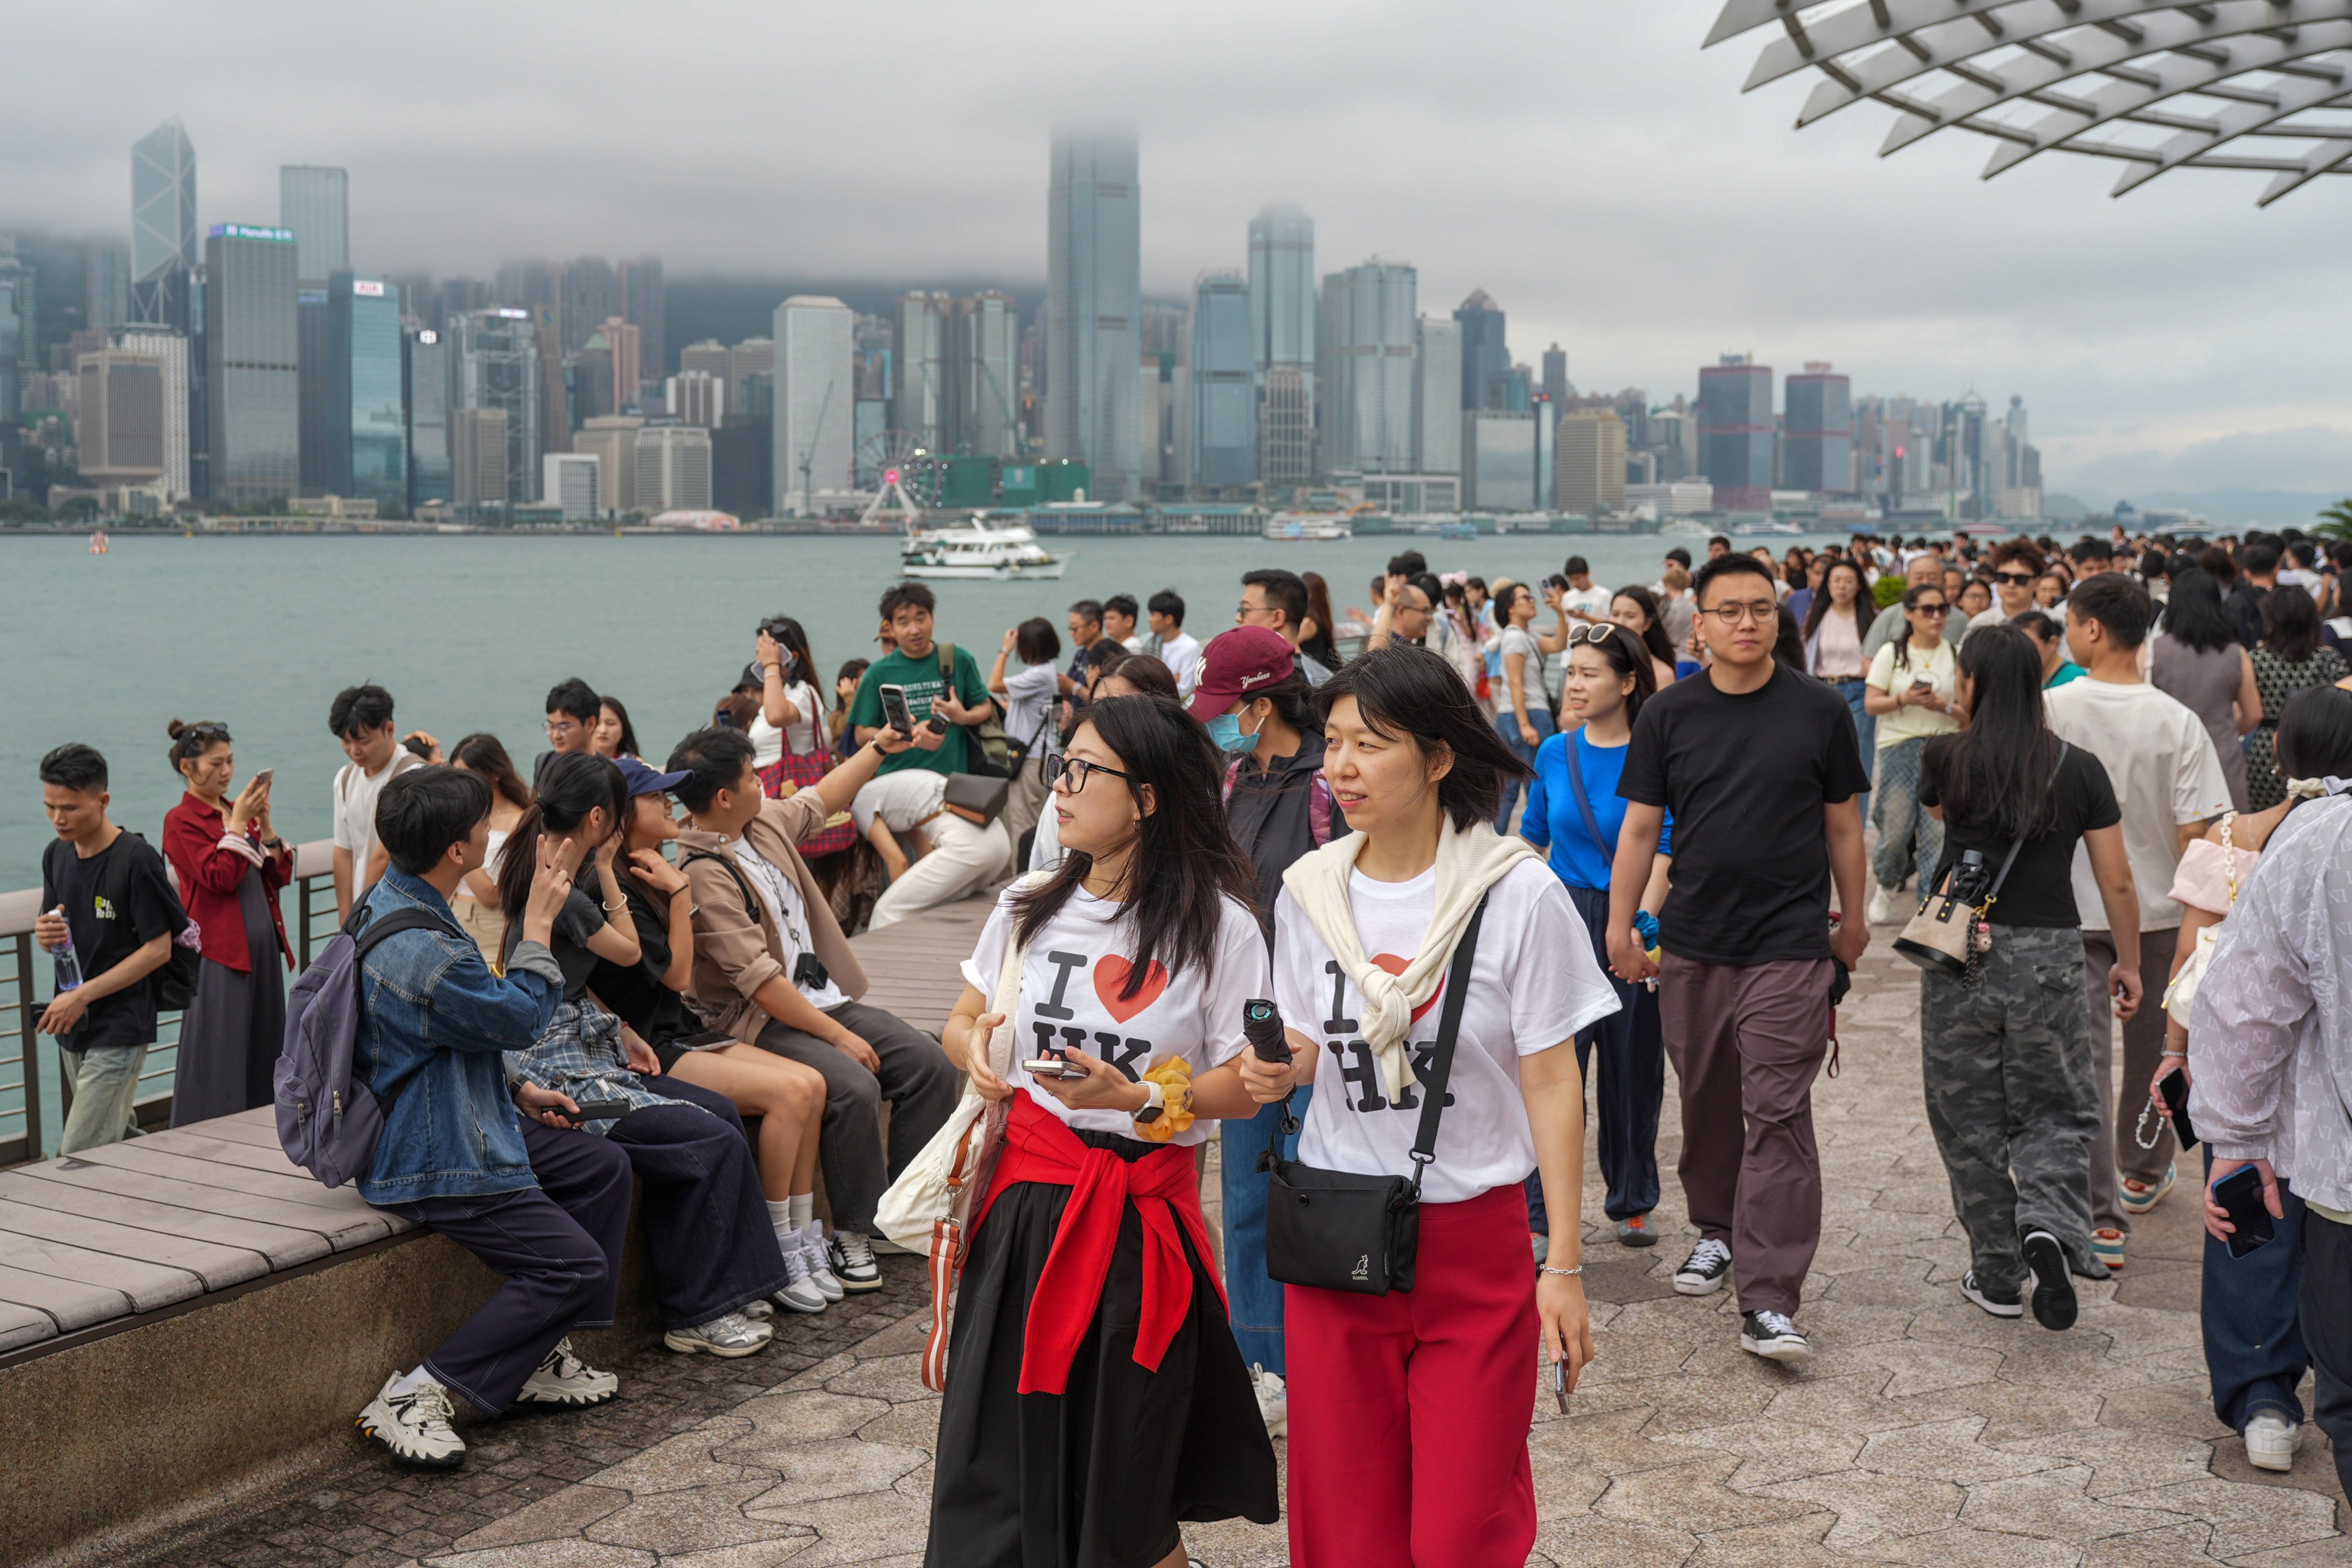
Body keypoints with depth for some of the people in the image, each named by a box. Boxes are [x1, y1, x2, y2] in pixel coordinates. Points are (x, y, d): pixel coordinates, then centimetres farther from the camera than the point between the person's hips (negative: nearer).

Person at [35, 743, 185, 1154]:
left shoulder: (136, 859, -15)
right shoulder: (57, 855, 7)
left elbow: (158, 950, -15)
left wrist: (82, 996, -18)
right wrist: (45, 934, -8)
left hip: (120, 1030, -8)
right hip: (74, 1027, 8)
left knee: (78, 1158, -11)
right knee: (119, 1139, 16)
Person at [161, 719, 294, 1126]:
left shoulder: (240, 812, 14)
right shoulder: (181, 822, -7)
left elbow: (280, 875, 9)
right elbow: (220, 878, -18)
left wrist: (265, 822, -2)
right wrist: (238, 822, -15)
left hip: (263, 945, 7)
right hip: (219, 951, -7)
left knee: (265, 1054, 11)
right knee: (221, 1060, -4)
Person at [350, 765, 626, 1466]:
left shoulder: (392, 901, 5)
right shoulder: (426, 954, -30)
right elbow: (520, 1019, -14)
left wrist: (517, 1091, 15)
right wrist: (539, 922, -5)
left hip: (461, 1122, 11)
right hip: (431, 1162, -11)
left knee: (604, 1167, 15)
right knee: (574, 1266, -9)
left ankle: (540, 1359, 18)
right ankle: (415, 1397, -8)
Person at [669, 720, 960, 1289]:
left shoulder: (766, 820, 6)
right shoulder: (703, 874, -20)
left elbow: (819, 801, 30)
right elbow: (758, 980, -23)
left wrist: (880, 747, 30)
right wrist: (839, 1036, -22)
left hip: (824, 999, 9)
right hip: (762, 1024, -9)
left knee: (929, 1063, -6)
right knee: (853, 1086, -31)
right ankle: (851, 1235, -14)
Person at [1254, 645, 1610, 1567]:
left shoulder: (1518, 893, -10)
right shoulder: (1309, 889, 2)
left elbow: (1551, 1081, -7)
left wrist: (1565, 1263, -8)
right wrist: (1280, 1068, -10)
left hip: (1474, 1242, -3)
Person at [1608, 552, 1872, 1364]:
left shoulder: (1820, 711, 1)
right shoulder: (1668, 715, 3)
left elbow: (1842, 823, 9)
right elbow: (1639, 827, 6)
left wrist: (1853, 921, 15)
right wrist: (1620, 930, 2)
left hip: (1790, 947, -2)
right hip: (1693, 946, 2)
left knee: (1778, 1116, -8)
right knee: (1707, 1104, 15)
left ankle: (1768, 1303, -8)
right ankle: (1718, 1230, 38)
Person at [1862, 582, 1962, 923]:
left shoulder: (1956, 654, 8)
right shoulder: (1892, 653, 5)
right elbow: (1871, 703, 0)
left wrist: (1944, 705, -13)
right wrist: (1904, 700, -16)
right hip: (1899, 745, -1)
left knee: (1939, 829, -8)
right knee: (1896, 828, -3)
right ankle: (1884, 886, 25)